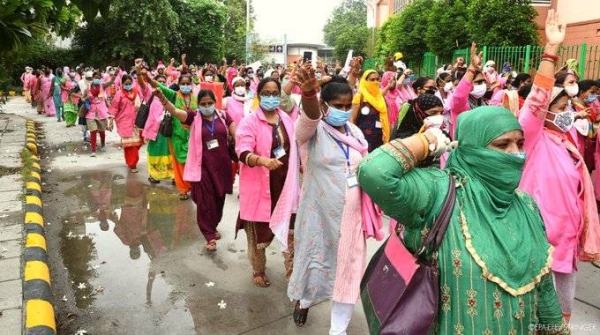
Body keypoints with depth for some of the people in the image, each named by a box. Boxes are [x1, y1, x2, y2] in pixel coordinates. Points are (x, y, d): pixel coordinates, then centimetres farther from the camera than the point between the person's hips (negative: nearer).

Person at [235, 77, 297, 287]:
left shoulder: (286, 119, 7)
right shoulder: (249, 122, -11)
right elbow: (243, 152, -24)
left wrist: (298, 170, 18)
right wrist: (263, 160, -41)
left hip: (285, 184, 5)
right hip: (260, 186, -4)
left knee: (291, 229, 10)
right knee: (259, 233, 8)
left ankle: (291, 270, 29)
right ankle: (258, 271, 31)